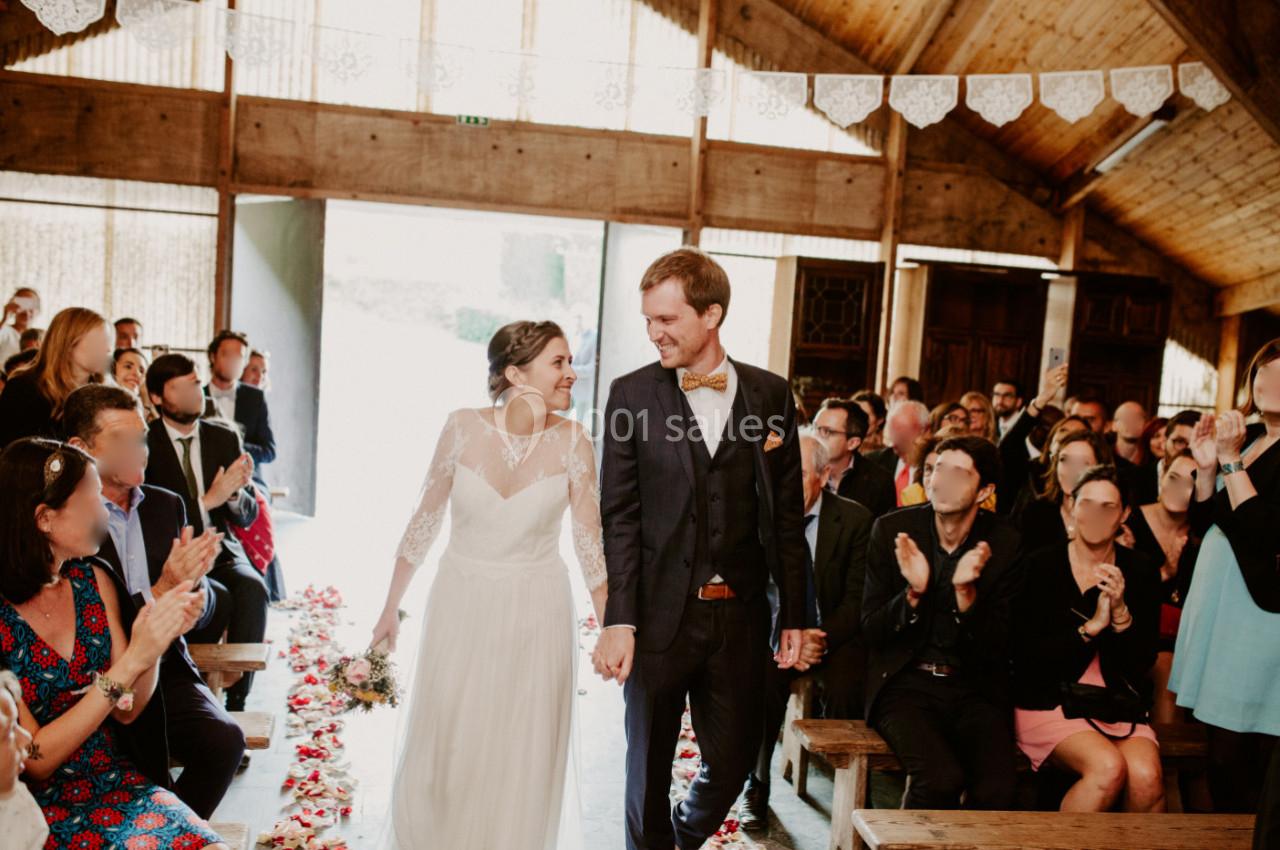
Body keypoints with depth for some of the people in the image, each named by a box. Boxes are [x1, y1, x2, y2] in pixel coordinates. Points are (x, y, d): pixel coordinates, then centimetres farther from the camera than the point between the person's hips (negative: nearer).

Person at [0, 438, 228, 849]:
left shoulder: (93, 580, 1)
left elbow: (127, 711, 4)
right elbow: (35, 761, -15)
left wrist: (156, 641, -15)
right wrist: (130, 662, -23)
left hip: (118, 781, 5)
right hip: (43, 807, -5)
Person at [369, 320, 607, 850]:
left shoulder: (570, 440, -12)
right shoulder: (463, 427, -11)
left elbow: (590, 544, -7)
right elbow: (425, 522, 0)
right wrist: (390, 607, 6)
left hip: (535, 620, 0)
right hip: (460, 610, 1)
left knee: (521, 763, 12)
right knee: (440, 754, 14)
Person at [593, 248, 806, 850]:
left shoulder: (770, 394, 1)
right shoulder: (632, 394, -3)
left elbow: (787, 512, 5)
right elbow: (619, 516, -4)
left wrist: (793, 614, 5)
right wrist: (618, 621, -10)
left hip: (740, 614, 2)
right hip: (659, 614, -1)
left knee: (733, 761, 15)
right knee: (649, 762, 12)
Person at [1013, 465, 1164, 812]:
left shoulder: (1140, 571, 5)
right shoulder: (1040, 566, -4)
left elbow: (1144, 661, 3)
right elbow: (1026, 654, -9)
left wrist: (1120, 612, -14)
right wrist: (1091, 627, -16)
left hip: (1119, 703, 3)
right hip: (1048, 701, -3)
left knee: (1147, 778, -25)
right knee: (1108, 767, -28)